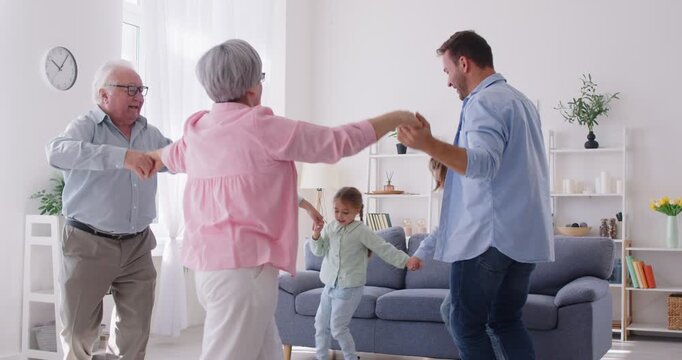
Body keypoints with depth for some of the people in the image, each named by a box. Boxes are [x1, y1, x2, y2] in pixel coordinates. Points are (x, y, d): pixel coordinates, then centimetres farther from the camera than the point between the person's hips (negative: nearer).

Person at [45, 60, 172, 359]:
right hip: (89, 244, -5)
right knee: (78, 331, 6)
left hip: (138, 246, 5)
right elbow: (57, 151, -28)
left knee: (136, 329, 11)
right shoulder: (87, 126, -8)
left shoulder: (150, 133, 9)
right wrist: (121, 156, -38)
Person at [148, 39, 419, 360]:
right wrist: (396, 117, 9)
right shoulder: (260, 127, -10)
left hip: (211, 264, 8)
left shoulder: (197, 131, 12)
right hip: (243, 266, -8)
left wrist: (149, 159, 61)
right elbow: (338, 142, -5)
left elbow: (171, 156, 36)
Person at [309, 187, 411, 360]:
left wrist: (406, 260, -25)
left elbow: (384, 249, -16)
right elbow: (319, 250, 6)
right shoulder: (330, 227, 4)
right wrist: (316, 235, -14)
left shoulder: (361, 231, -13)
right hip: (330, 285, 6)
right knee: (321, 324, 13)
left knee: (338, 327, -5)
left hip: (350, 288, -6)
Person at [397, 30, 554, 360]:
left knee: (467, 324, 1)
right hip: (526, 235, 9)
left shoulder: (484, 101, -11)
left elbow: (483, 163, -27)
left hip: (487, 234, -9)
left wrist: (428, 145, -40)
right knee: (506, 321, 15)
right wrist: (448, 161, 34)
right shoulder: (521, 100, 19)